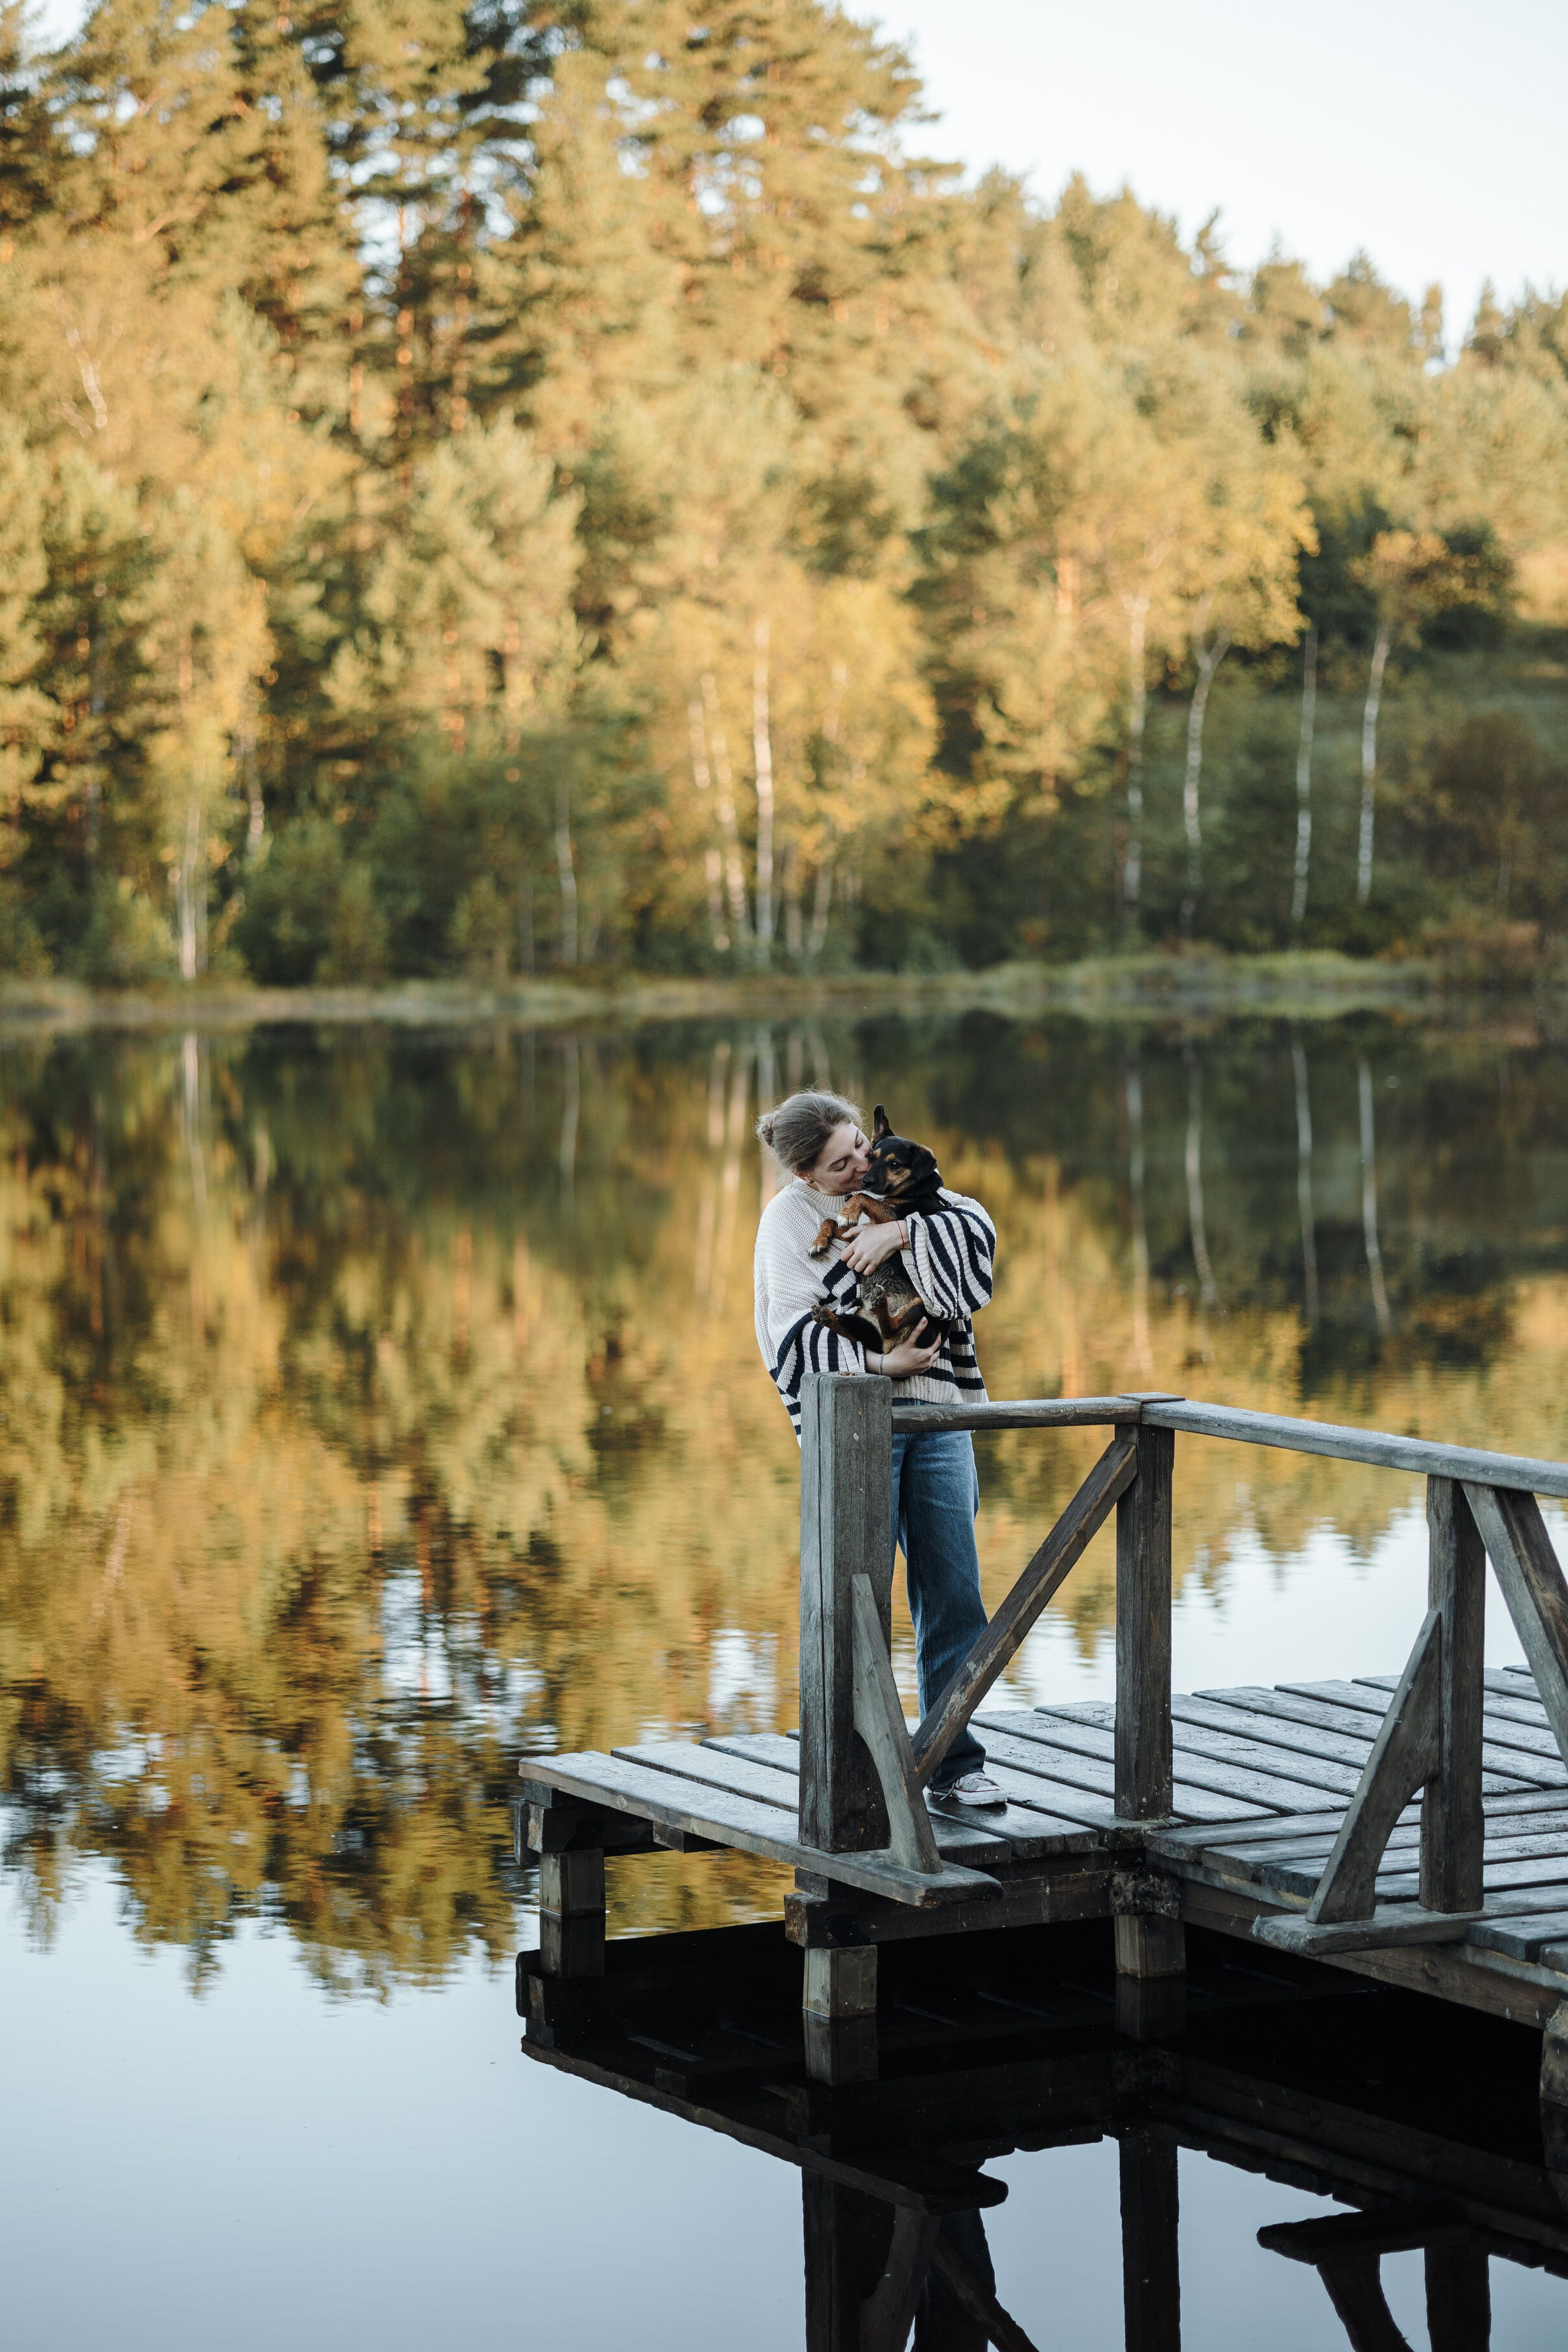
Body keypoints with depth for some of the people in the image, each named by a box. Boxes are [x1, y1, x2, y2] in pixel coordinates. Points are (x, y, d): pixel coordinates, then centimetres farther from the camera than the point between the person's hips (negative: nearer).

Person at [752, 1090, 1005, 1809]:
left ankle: (956, 1766, 9)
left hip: (937, 1417, 4)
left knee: (955, 1598, 2)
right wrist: (877, 1364, -15)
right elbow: (793, 1337, -9)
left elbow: (978, 1230, -3)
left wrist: (901, 1230, -17)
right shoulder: (790, 1217, -1)